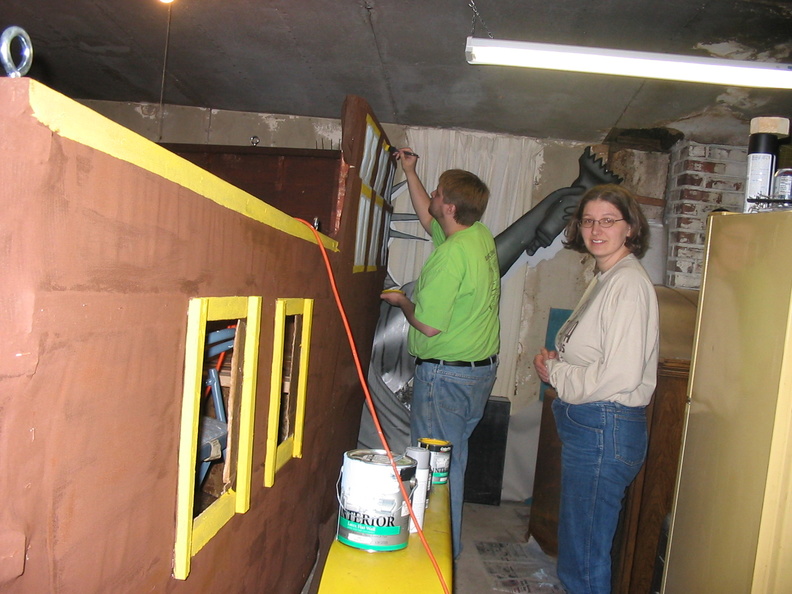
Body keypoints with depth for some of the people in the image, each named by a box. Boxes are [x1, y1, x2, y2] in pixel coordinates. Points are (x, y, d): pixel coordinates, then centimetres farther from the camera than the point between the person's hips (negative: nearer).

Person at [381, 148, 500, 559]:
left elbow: (428, 325, -23)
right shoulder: (482, 236, 4)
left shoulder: (451, 253, -23)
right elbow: (428, 219, 22)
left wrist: (401, 301, -3)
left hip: (445, 375, -9)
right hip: (481, 370, 9)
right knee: (453, 462, 20)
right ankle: (449, 545, 34)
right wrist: (409, 171, 28)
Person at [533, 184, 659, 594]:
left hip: (606, 429, -10)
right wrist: (556, 360, 3)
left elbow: (620, 375, -24)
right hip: (586, 424, 10)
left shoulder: (629, 284, -16)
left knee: (585, 552, 3)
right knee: (575, 543, 22)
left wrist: (553, 372, -12)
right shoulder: (605, 278, 14)